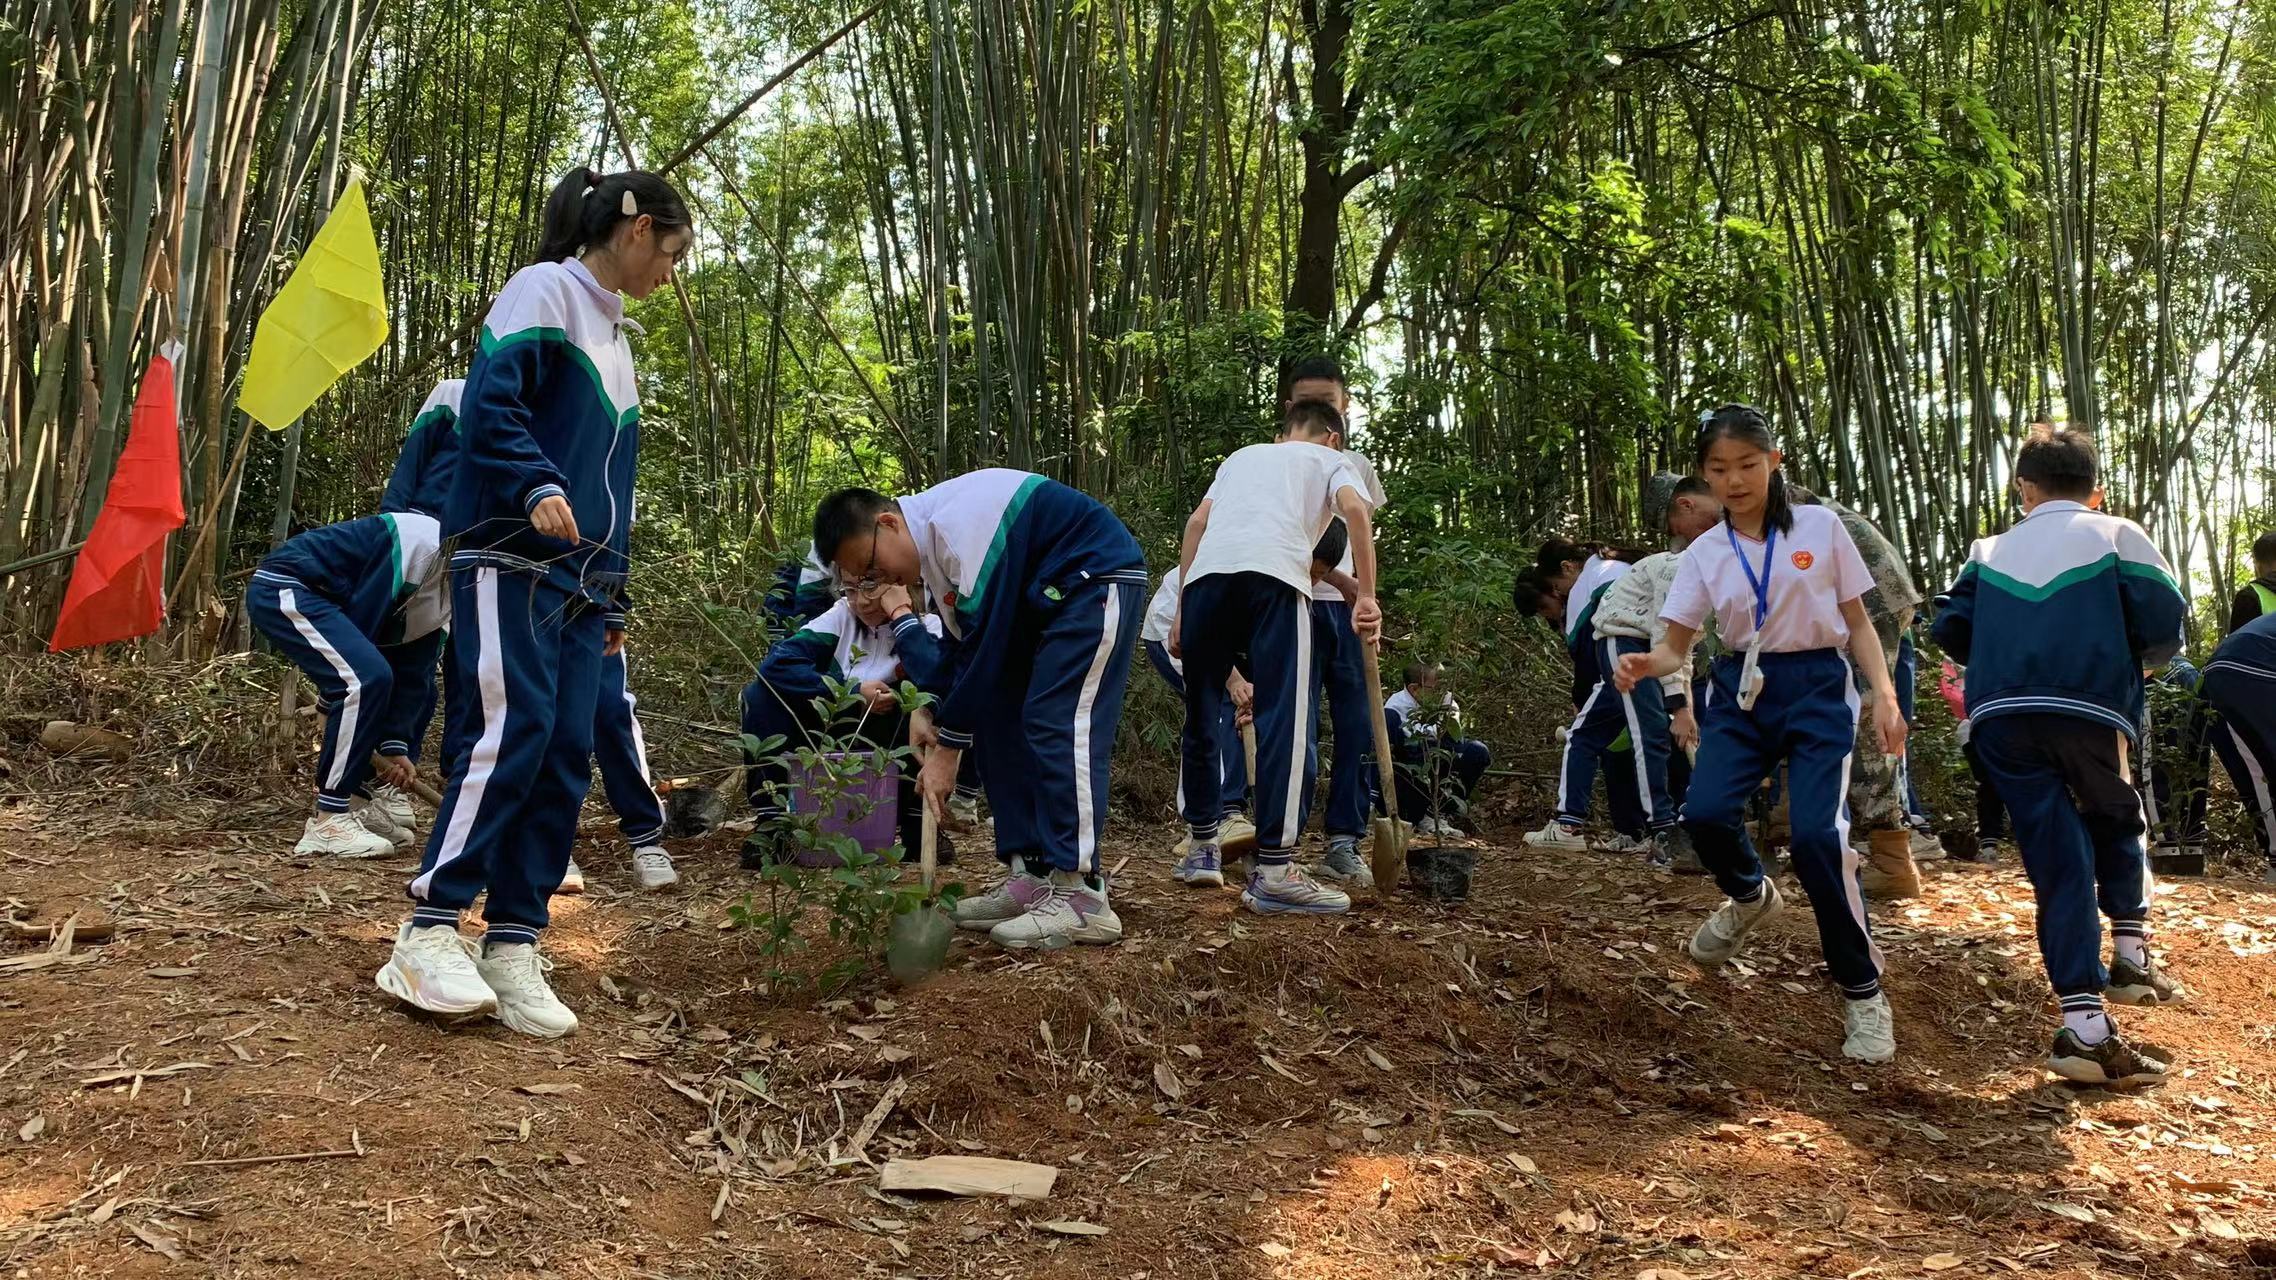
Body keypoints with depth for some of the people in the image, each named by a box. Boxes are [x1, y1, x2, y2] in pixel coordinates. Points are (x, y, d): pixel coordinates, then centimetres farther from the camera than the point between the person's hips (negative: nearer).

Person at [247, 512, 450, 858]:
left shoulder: (440, 591, 9)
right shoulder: (420, 543, -20)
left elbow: (411, 669, 10)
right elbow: (361, 619, -18)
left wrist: (395, 744, 5)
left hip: (313, 596, 11)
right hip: (283, 589, -11)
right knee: (365, 679, -22)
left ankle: (354, 805, 19)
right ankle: (328, 823, -18)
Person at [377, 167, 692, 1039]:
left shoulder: (613, 334, 25)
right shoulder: (546, 291, 0)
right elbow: (490, 400, -14)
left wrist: (611, 601, 22)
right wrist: (537, 486, -29)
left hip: (579, 578, 8)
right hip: (511, 562, -8)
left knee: (568, 755, -2)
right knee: (514, 731, -19)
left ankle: (512, 946, -1)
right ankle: (430, 933, -14)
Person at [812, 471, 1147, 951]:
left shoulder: (955, 526, -26)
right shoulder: (931, 547, 6)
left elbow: (986, 643, -26)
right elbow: (966, 643, 14)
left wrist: (949, 746, -21)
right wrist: (939, 714, -1)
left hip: (1097, 579, -10)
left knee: (1057, 726, -19)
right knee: (1001, 725, 5)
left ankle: (1080, 897, -21)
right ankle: (1032, 880, 5)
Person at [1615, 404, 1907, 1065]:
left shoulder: (1820, 526, 1)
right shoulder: (1703, 554, 5)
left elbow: (1857, 622, 6)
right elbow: (1677, 645, 3)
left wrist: (1884, 695, -7)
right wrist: (1645, 664, -20)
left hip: (1817, 688, -2)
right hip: (1741, 691, 2)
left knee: (1816, 834, -21)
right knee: (1704, 813, -21)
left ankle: (1863, 991, 0)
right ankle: (1750, 896, 17)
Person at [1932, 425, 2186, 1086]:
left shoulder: (1990, 550, 17)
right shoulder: (2116, 535, 8)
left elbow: (1950, 629, 9)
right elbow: (2165, 622, 0)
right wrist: (2134, 658, 21)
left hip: (2001, 720, 2)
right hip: (2089, 711, -2)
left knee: (2059, 864, 2)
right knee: (2117, 826, 28)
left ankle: (2084, 1026, -5)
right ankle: (2130, 954, 16)